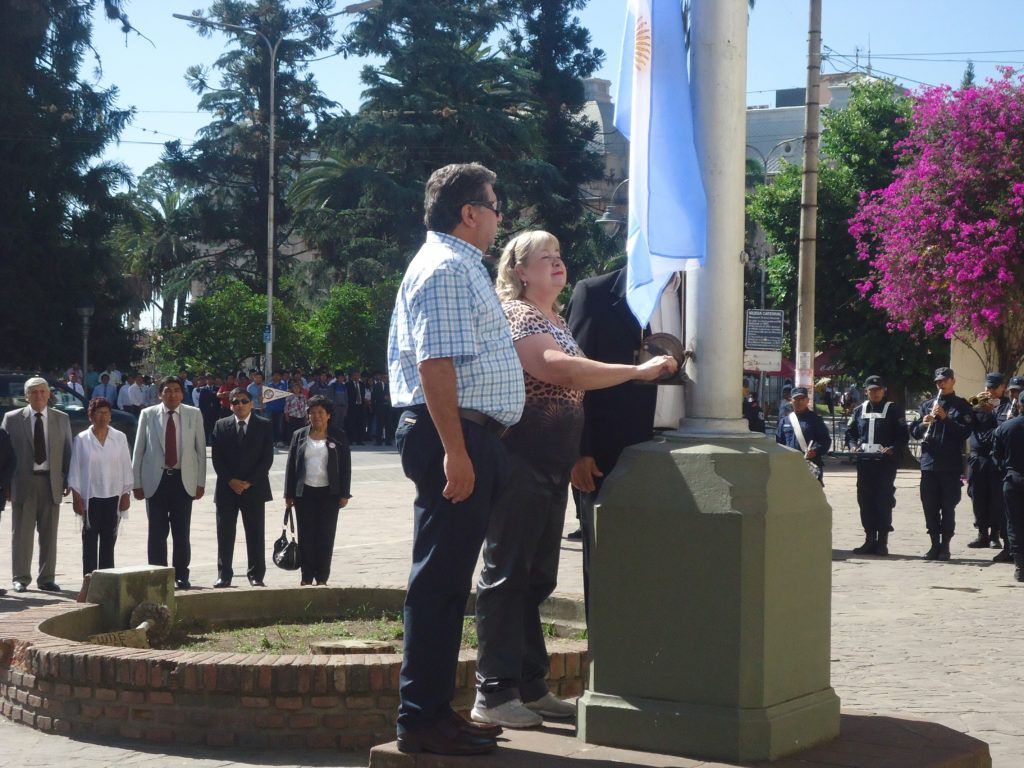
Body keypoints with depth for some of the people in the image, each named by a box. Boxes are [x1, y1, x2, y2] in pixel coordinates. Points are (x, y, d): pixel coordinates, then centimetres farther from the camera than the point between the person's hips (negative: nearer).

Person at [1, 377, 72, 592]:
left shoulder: (62, 419, 9)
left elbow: (68, 452, 9)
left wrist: (68, 481, 1)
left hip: (51, 482, 2)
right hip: (23, 482, -2)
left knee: (49, 534, 5)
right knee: (22, 532, 1)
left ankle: (47, 578, 12)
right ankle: (20, 578, 9)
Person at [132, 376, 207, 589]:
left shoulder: (194, 415, 4)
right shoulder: (148, 415, 3)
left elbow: (201, 450, 6)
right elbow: (138, 450, 5)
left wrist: (200, 482, 2)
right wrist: (137, 483, 2)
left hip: (183, 479, 0)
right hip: (155, 480, 0)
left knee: (182, 532, 3)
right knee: (157, 532, 2)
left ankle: (181, 576, 12)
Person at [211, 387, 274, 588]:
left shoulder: (264, 426, 4)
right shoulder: (221, 426, 7)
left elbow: (267, 458, -2)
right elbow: (216, 457, 2)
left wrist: (249, 482, -10)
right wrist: (230, 480, -10)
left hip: (254, 488, -1)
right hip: (227, 488, 1)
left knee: (255, 534, 2)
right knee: (225, 534, 2)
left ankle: (256, 575, 9)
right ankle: (224, 575, 9)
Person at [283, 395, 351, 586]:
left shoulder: (338, 437, 4)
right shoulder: (299, 436, 8)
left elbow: (346, 466, 3)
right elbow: (291, 465, 8)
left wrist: (344, 494, -3)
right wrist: (289, 494, 4)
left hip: (329, 493, -1)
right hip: (305, 493, 1)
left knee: (325, 536, 0)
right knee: (306, 535, 2)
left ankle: (322, 577, 6)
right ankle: (307, 576, 8)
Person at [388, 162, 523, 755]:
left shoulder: (462, 267, 21)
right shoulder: (446, 269, -12)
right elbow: (435, 364, -21)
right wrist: (455, 451, -25)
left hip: (470, 439, 11)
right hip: (456, 438, -11)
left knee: (450, 581, 13)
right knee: (441, 581, -8)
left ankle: (435, 711, 21)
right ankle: (422, 721, -3)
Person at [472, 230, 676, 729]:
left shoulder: (558, 322, 21)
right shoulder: (514, 313, -8)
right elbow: (556, 368, -24)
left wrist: (579, 457, 15)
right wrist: (639, 371, -23)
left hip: (554, 461, 9)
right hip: (520, 457, -9)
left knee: (538, 576, 11)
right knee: (507, 572, -8)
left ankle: (530, 687, 17)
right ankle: (493, 695, -6)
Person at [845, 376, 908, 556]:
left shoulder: (893, 410, 2)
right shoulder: (859, 410, 14)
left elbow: (903, 435, -1)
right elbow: (850, 432, 18)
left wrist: (894, 448, -17)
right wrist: (853, 445, -1)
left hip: (886, 462, -4)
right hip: (864, 461, 4)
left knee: (883, 502, -6)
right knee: (865, 501, 6)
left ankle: (882, 542, 0)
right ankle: (870, 539, 15)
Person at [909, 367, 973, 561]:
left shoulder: (962, 406, 4)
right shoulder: (926, 405, 15)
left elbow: (965, 431, -8)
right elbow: (914, 432, 12)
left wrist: (946, 418, -17)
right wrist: (923, 424, -9)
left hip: (951, 465, -3)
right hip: (929, 463, 4)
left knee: (948, 507, -1)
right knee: (930, 507, 4)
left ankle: (945, 545, 5)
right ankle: (935, 544, 12)